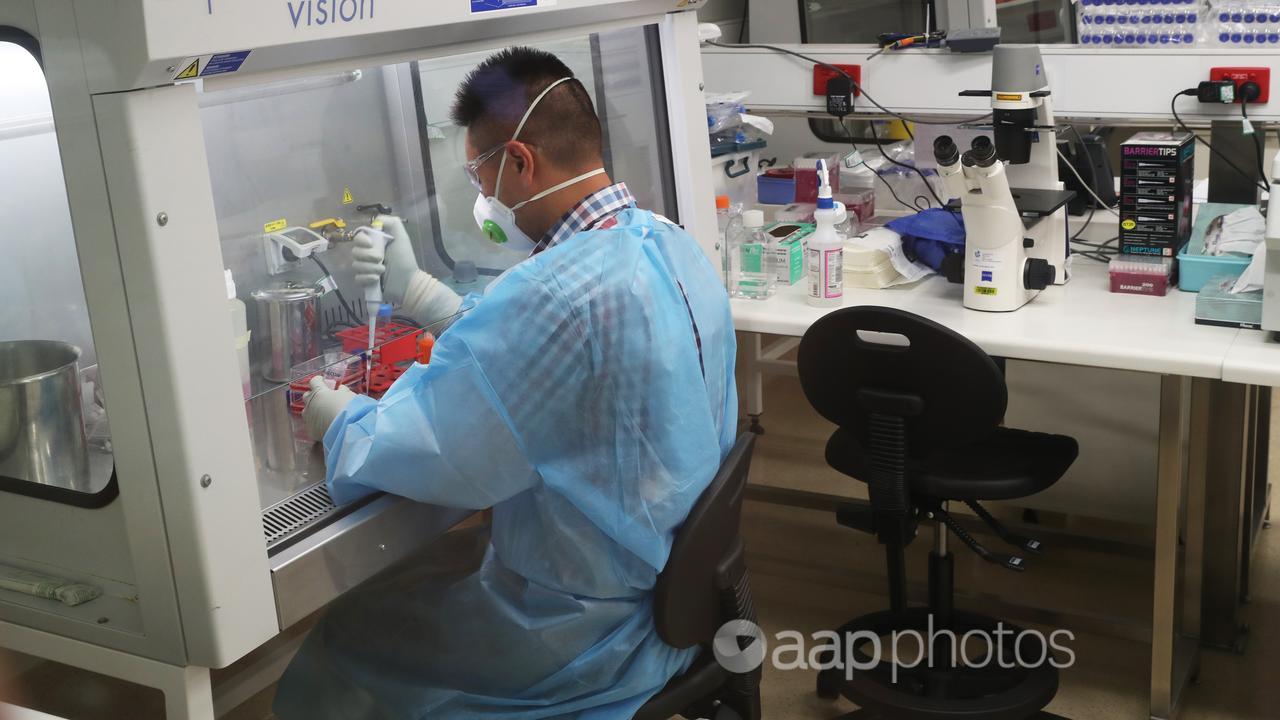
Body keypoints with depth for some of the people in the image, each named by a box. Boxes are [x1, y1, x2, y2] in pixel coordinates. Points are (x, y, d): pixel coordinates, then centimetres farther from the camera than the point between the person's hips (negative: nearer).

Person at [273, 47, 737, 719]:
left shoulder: (561, 291, -31)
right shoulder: (669, 243, 0)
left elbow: (427, 453, -23)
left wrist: (330, 414, -4)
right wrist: (416, 289, 14)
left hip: (596, 630, -9)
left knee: (325, 661, 8)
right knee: (424, 577, 26)